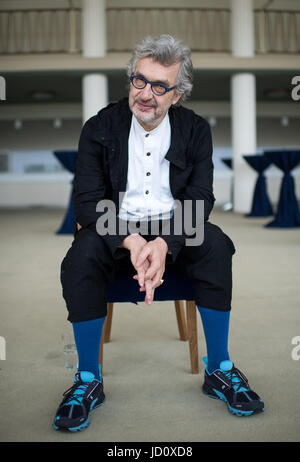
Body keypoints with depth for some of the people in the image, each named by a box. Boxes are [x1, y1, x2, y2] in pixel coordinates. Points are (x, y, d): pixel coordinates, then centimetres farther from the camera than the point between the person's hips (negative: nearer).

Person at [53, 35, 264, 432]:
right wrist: (130, 240, -28)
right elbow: (87, 202, -9)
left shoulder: (195, 130, 0)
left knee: (216, 246, -28)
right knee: (81, 256, -31)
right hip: (116, 228, -1)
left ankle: (219, 370, -10)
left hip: (173, 228, 1)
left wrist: (165, 244, -27)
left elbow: (200, 200, -7)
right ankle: (89, 380, -13)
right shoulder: (100, 127, -4)